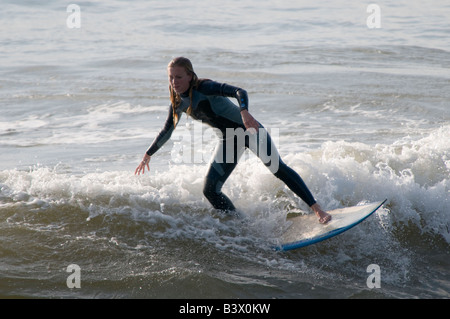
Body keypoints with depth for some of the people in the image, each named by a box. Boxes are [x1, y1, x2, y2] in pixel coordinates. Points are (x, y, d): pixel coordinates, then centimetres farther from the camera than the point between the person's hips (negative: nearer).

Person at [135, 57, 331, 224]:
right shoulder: (178, 104, -1)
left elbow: (239, 92, -37)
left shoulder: (204, 88, -22)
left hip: (249, 130, -7)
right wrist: (148, 155, 23)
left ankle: (317, 209, -18)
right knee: (210, 190, -4)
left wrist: (244, 112, -57)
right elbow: (166, 132, 17)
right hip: (230, 140, 7)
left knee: (278, 168, -23)